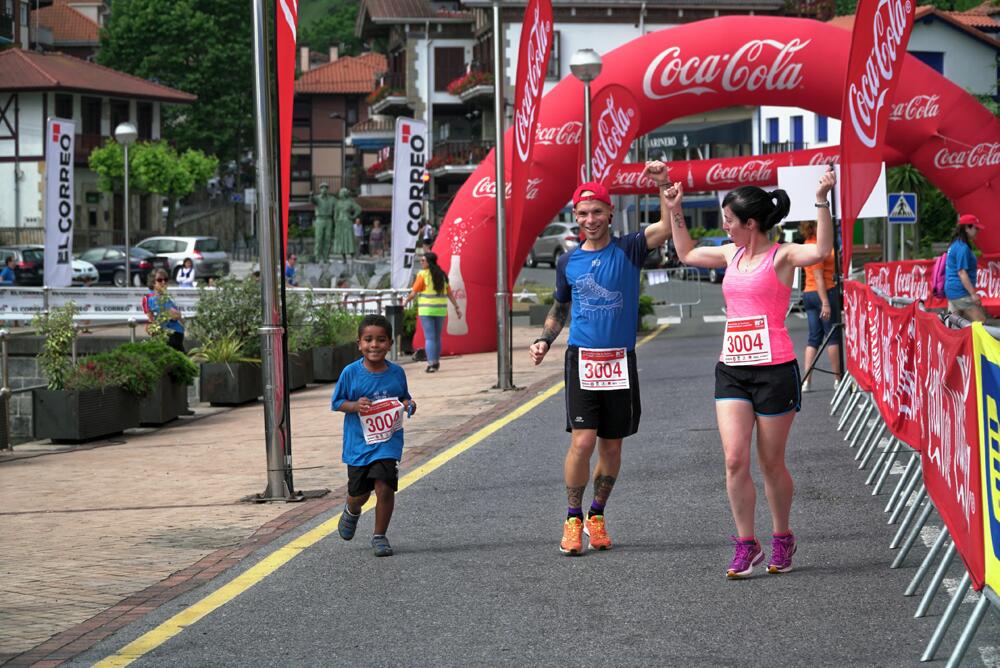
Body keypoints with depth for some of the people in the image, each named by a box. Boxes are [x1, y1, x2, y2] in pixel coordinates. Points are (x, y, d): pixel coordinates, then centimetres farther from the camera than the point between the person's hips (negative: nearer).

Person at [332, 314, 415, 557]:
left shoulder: (396, 372, -1)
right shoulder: (351, 372, -7)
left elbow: (404, 398, 15)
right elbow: (336, 402, 0)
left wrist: (408, 405, -8)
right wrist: (355, 405, -19)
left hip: (388, 442, 0)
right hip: (359, 443, 0)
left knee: (385, 487, -12)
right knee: (359, 492, 11)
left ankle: (379, 536, 6)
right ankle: (351, 512, 48)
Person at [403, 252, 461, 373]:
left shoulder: (423, 275, -10)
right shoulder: (442, 275, 6)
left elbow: (414, 292, -8)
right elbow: (450, 293, 6)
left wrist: (406, 301, 8)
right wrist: (457, 307, 10)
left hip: (426, 310, -5)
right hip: (440, 310, 5)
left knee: (429, 338, -5)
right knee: (437, 337, 16)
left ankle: (431, 364, -12)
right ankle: (436, 362, 25)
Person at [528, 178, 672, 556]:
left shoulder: (628, 250, 0)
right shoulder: (568, 263, 8)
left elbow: (670, 226, -15)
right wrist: (545, 340, 6)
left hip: (620, 361, 0)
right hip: (582, 359, 0)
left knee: (612, 445, 7)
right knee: (583, 441, -12)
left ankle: (597, 515, 23)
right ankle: (573, 518, -1)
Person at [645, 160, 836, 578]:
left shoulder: (781, 257, -7)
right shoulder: (731, 255, 13)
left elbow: (822, 250, -27)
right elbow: (687, 254, 30)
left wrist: (822, 202, -35)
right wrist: (674, 212, 25)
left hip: (774, 371, -5)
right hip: (732, 370, 5)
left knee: (771, 463, 5)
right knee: (735, 459, -6)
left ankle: (782, 539, 24)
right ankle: (746, 546, 1)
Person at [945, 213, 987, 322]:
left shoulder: (955, 245, 15)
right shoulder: (963, 248, -15)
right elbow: (962, 273, -21)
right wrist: (973, 294, -21)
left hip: (951, 290, 10)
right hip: (961, 293, -10)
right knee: (981, 322, -11)